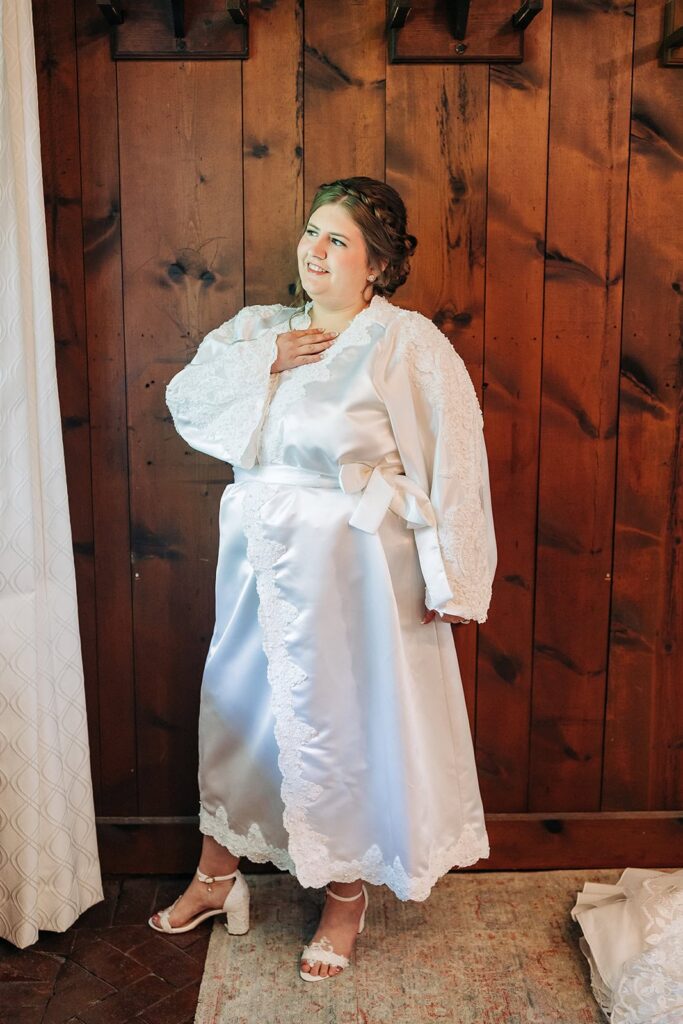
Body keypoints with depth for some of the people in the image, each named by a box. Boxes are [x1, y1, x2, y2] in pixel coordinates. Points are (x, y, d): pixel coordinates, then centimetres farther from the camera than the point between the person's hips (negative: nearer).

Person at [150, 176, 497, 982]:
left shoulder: (407, 344, -10)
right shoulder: (262, 328, 9)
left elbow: (451, 463, -12)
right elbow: (186, 398, 1)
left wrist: (450, 581, -15)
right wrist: (264, 362, -13)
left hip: (352, 572, -6)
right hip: (262, 561, 6)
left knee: (343, 726, 5)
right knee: (235, 708, 15)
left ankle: (347, 894, 30)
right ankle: (217, 876, 37)